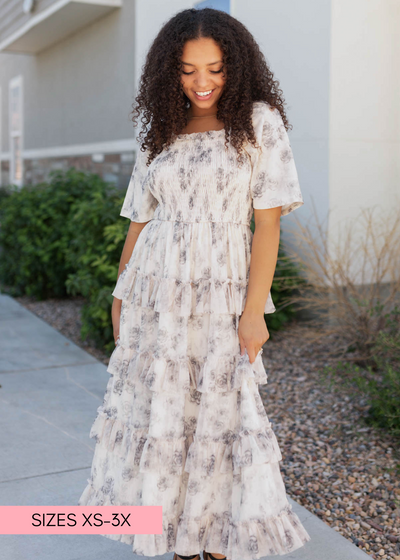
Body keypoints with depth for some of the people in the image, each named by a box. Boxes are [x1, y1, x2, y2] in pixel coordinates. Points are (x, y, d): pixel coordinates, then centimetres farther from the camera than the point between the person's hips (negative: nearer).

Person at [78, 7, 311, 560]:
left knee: (219, 413, 2)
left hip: (219, 295, -3)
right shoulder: (161, 133, 11)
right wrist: (121, 294, 9)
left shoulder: (258, 121, -1)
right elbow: (140, 220, 13)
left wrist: (254, 310, -13)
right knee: (158, 413, 7)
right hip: (155, 294, 4)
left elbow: (268, 222, -7)